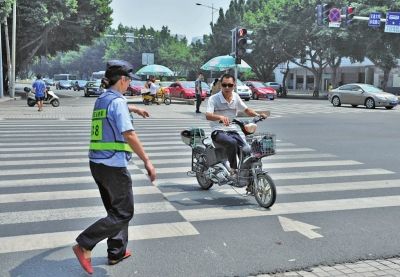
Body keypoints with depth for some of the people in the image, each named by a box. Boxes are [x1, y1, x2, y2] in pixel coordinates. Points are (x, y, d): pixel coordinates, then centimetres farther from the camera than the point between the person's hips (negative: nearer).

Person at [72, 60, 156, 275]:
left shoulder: (101, 99, 13)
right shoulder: (117, 101, -13)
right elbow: (129, 135, -20)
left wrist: (135, 109, 53)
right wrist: (146, 161, -17)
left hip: (97, 163, 9)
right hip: (114, 164, -9)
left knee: (115, 209, 20)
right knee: (123, 213, 2)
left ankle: (116, 253, 27)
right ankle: (84, 246, -1)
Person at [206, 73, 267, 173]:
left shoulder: (236, 97, 8)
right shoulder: (213, 99, -8)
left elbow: (246, 109, 20)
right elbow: (208, 116, -24)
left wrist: (258, 115, 1)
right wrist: (220, 117, -44)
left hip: (233, 131, 5)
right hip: (218, 131, -5)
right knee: (232, 142, -36)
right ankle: (233, 169, -22)